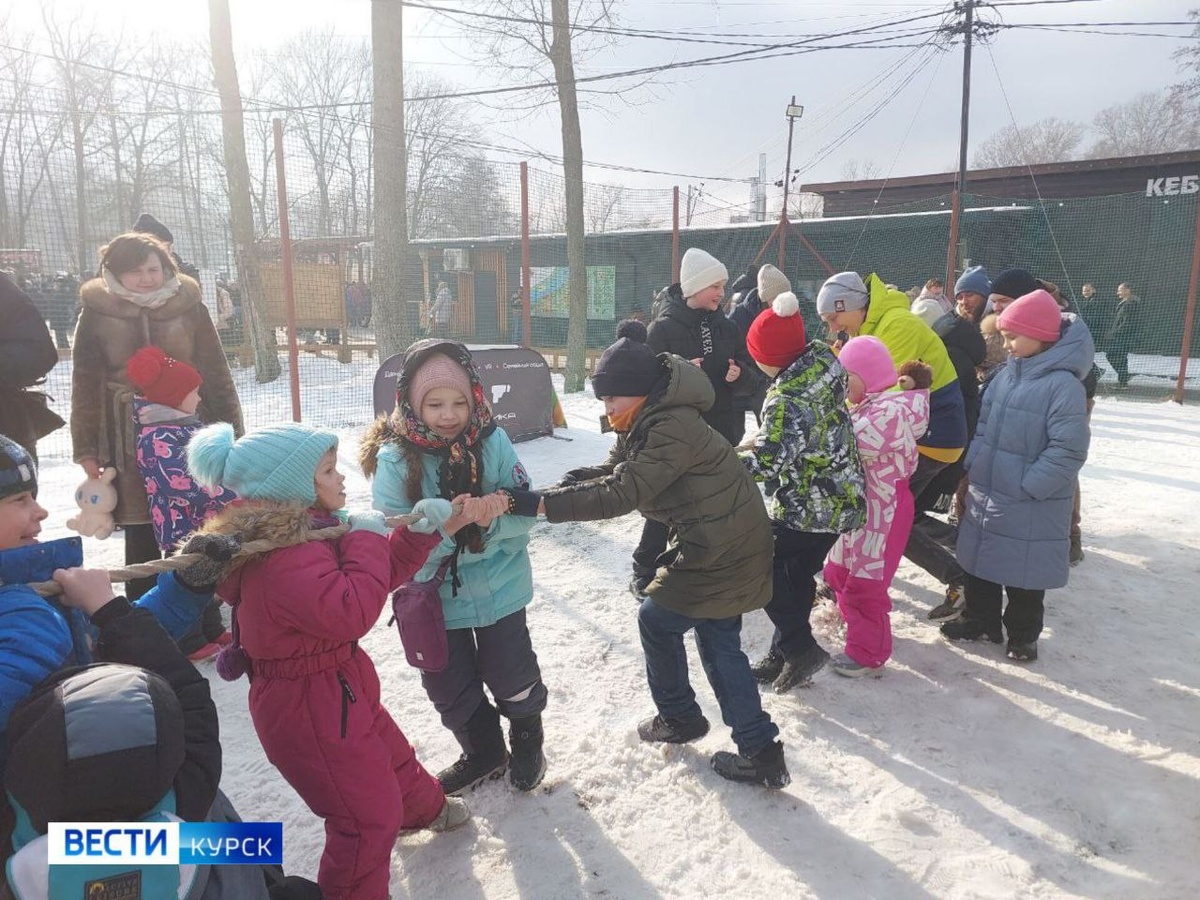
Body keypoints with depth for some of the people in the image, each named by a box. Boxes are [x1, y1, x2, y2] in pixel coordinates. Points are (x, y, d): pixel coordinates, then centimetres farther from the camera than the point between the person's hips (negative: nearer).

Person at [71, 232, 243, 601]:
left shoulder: (189, 307, -1)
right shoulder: (97, 314, -1)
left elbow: (215, 374, 1)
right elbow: (86, 386, 2)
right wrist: (86, 448, -1)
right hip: (129, 440, 0)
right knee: (141, 532, 9)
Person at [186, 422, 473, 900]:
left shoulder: (305, 529, 3)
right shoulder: (283, 554, -31)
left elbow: (380, 575, 9)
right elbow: (352, 612, -40)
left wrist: (423, 532, -3)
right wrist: (366, 538, -28)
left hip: (337, 687, 11)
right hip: (308, 707, -11)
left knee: (392, 756, 32)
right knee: (369, 818, 1)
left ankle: (427, 810, 60)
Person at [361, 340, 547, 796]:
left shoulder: (492, 441, -15)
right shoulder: (394, 459, -17)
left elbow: (524, 512, -12)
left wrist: (490, 519, -32)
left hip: (499, 588, -1)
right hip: (434, 597, 1)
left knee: (512, 676, 14)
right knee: (450, 688, 17)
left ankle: (527, 741, 46)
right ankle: (483, 753, 45)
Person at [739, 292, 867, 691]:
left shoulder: (788, 399, -28)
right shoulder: (823, 360, 0)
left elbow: (771, 462, -33)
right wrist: (764, 439, 9)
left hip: (805, 507, -9)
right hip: (841, 498, 9)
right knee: (799, 574, 17)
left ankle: (799, 647, 8)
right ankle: (785, 654, 28)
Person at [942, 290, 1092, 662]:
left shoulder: (1063, 384, -18)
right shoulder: (1008, 373, 5)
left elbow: (1067, 449, -21)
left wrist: (1026, 486, -20)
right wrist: (973, 465, 4)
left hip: (1029, 505, -7)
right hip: (985, 492, 7)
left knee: (1024, 573, 8)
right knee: (980, 561, 18)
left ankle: (1023, 635, 28)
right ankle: (980, 620, 37)